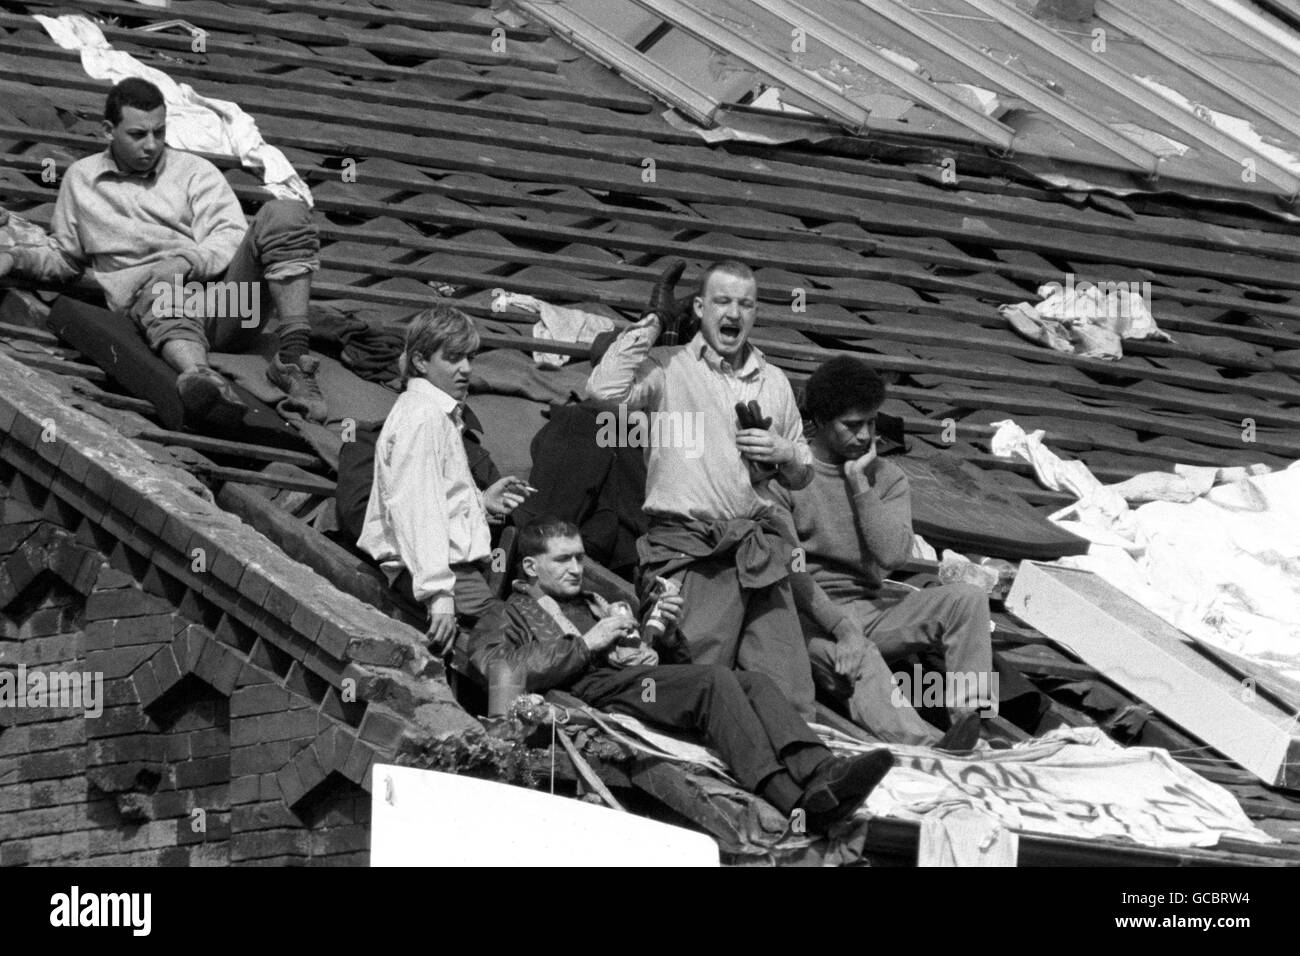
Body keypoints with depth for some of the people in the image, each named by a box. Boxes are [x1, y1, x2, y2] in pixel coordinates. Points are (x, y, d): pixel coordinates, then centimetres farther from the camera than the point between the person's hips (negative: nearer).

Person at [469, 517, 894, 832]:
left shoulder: (594, 605, 40)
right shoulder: (509, 618, 17)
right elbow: (499, 672, -6)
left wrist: (663, 626, 13)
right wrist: (585, 644, -6)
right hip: (593, 691, -7)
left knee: (753, 681, -20)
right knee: (715, 680, -31)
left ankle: (818, 773, -45)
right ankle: (793, 798, -48)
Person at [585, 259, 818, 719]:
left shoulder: (773, 382, 21)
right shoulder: (666, 370, 5)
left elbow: (802, 474, 29)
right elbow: (604, 392, -15)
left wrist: (783, 455, 4)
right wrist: (650, 326, -3)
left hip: (760, 551, 4)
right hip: (689, 551, -4)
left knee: (790, 696, -4)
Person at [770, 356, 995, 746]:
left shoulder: (887, 478, 10)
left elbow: (893, 555, -8)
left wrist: (859, 483, -9)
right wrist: (839, 624, -25)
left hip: (868, 609, 5)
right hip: (811, 614, -5)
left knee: (967, 600, -17)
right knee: (861, 664, -38)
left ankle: (968, 717, -35)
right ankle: (926, 747, -62)